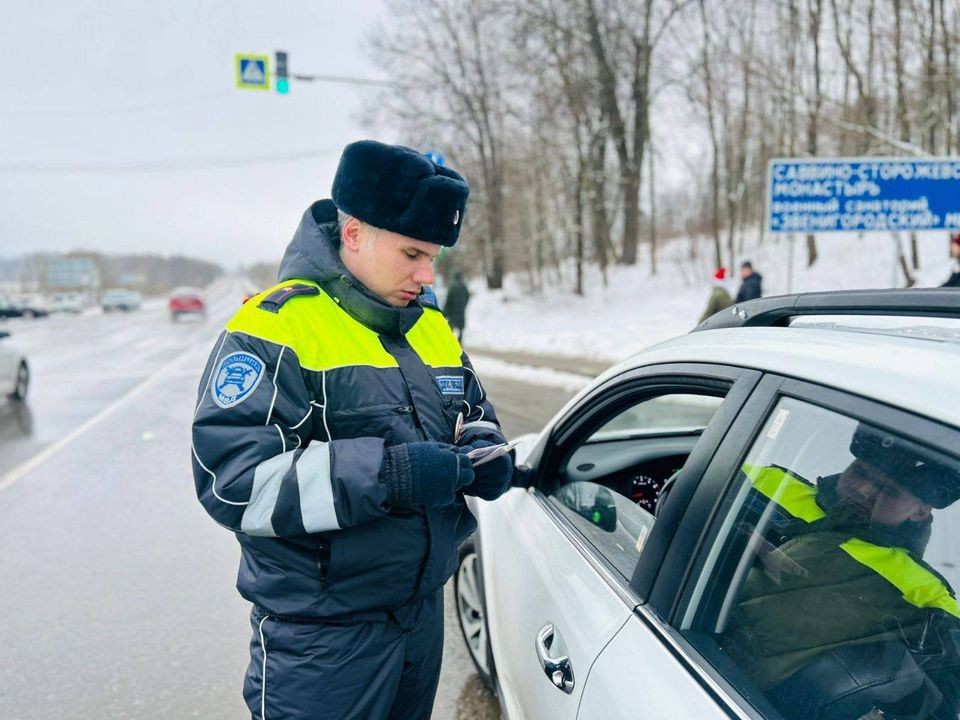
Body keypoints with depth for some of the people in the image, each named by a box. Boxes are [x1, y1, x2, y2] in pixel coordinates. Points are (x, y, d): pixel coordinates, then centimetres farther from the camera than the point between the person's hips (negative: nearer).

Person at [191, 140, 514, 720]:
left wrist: (481, 454, -5)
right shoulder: (276, 326, -16)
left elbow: (475, 413, 19)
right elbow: (231, 478, -24)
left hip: (424, 613, 7)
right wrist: (386, 475, -31)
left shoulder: (431, 327, 7)